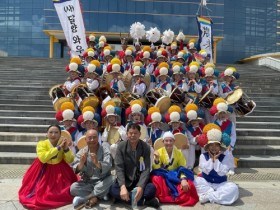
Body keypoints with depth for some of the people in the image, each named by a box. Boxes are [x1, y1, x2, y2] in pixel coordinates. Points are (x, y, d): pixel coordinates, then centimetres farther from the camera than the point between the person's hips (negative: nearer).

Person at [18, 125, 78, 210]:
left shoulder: (62, 144, -5)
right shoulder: (42, 143, -14)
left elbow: (70, 160, -9)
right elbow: (43, 158, -31)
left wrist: (66, 149, -26)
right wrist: (58, 147, -32)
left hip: (59, 170, 2)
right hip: (44, 170, -2)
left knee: (63, 191, -5)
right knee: (41, 190, -10)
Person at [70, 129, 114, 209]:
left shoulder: (105, 149, -7)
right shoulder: (82, 152, -2)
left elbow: (107, 168, -21)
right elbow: (76, 171, -13)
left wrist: (97, 163, -41)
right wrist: (81, 163, -36)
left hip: (103, 182, 0)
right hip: (87, 183, 1)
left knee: (112, 179, -31)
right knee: (73, 187, -24)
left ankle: (84, 198, -19)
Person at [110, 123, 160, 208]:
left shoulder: (146, 147, -7)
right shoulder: (121, 146, -7)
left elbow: (146, 169, -12)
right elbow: (119, 167, -13)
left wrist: (140, 186, -29)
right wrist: (123, 186, -29)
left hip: (140, 180, -1)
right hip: (125, 180, 1)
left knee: (152, 188, -30)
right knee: (113, 189, -29)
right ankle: (143, 200, -24)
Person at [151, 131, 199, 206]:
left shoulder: (178, 153, -1)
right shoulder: (159, 152, -5)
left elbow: (183, 168, -5)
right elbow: (155, 169, -10)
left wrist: (183, 179, -26)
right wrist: (156, 159, -31)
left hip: (176, 176, 2)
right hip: (163, 176, -1)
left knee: (187, 184, -29)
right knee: (157, 179, -36)